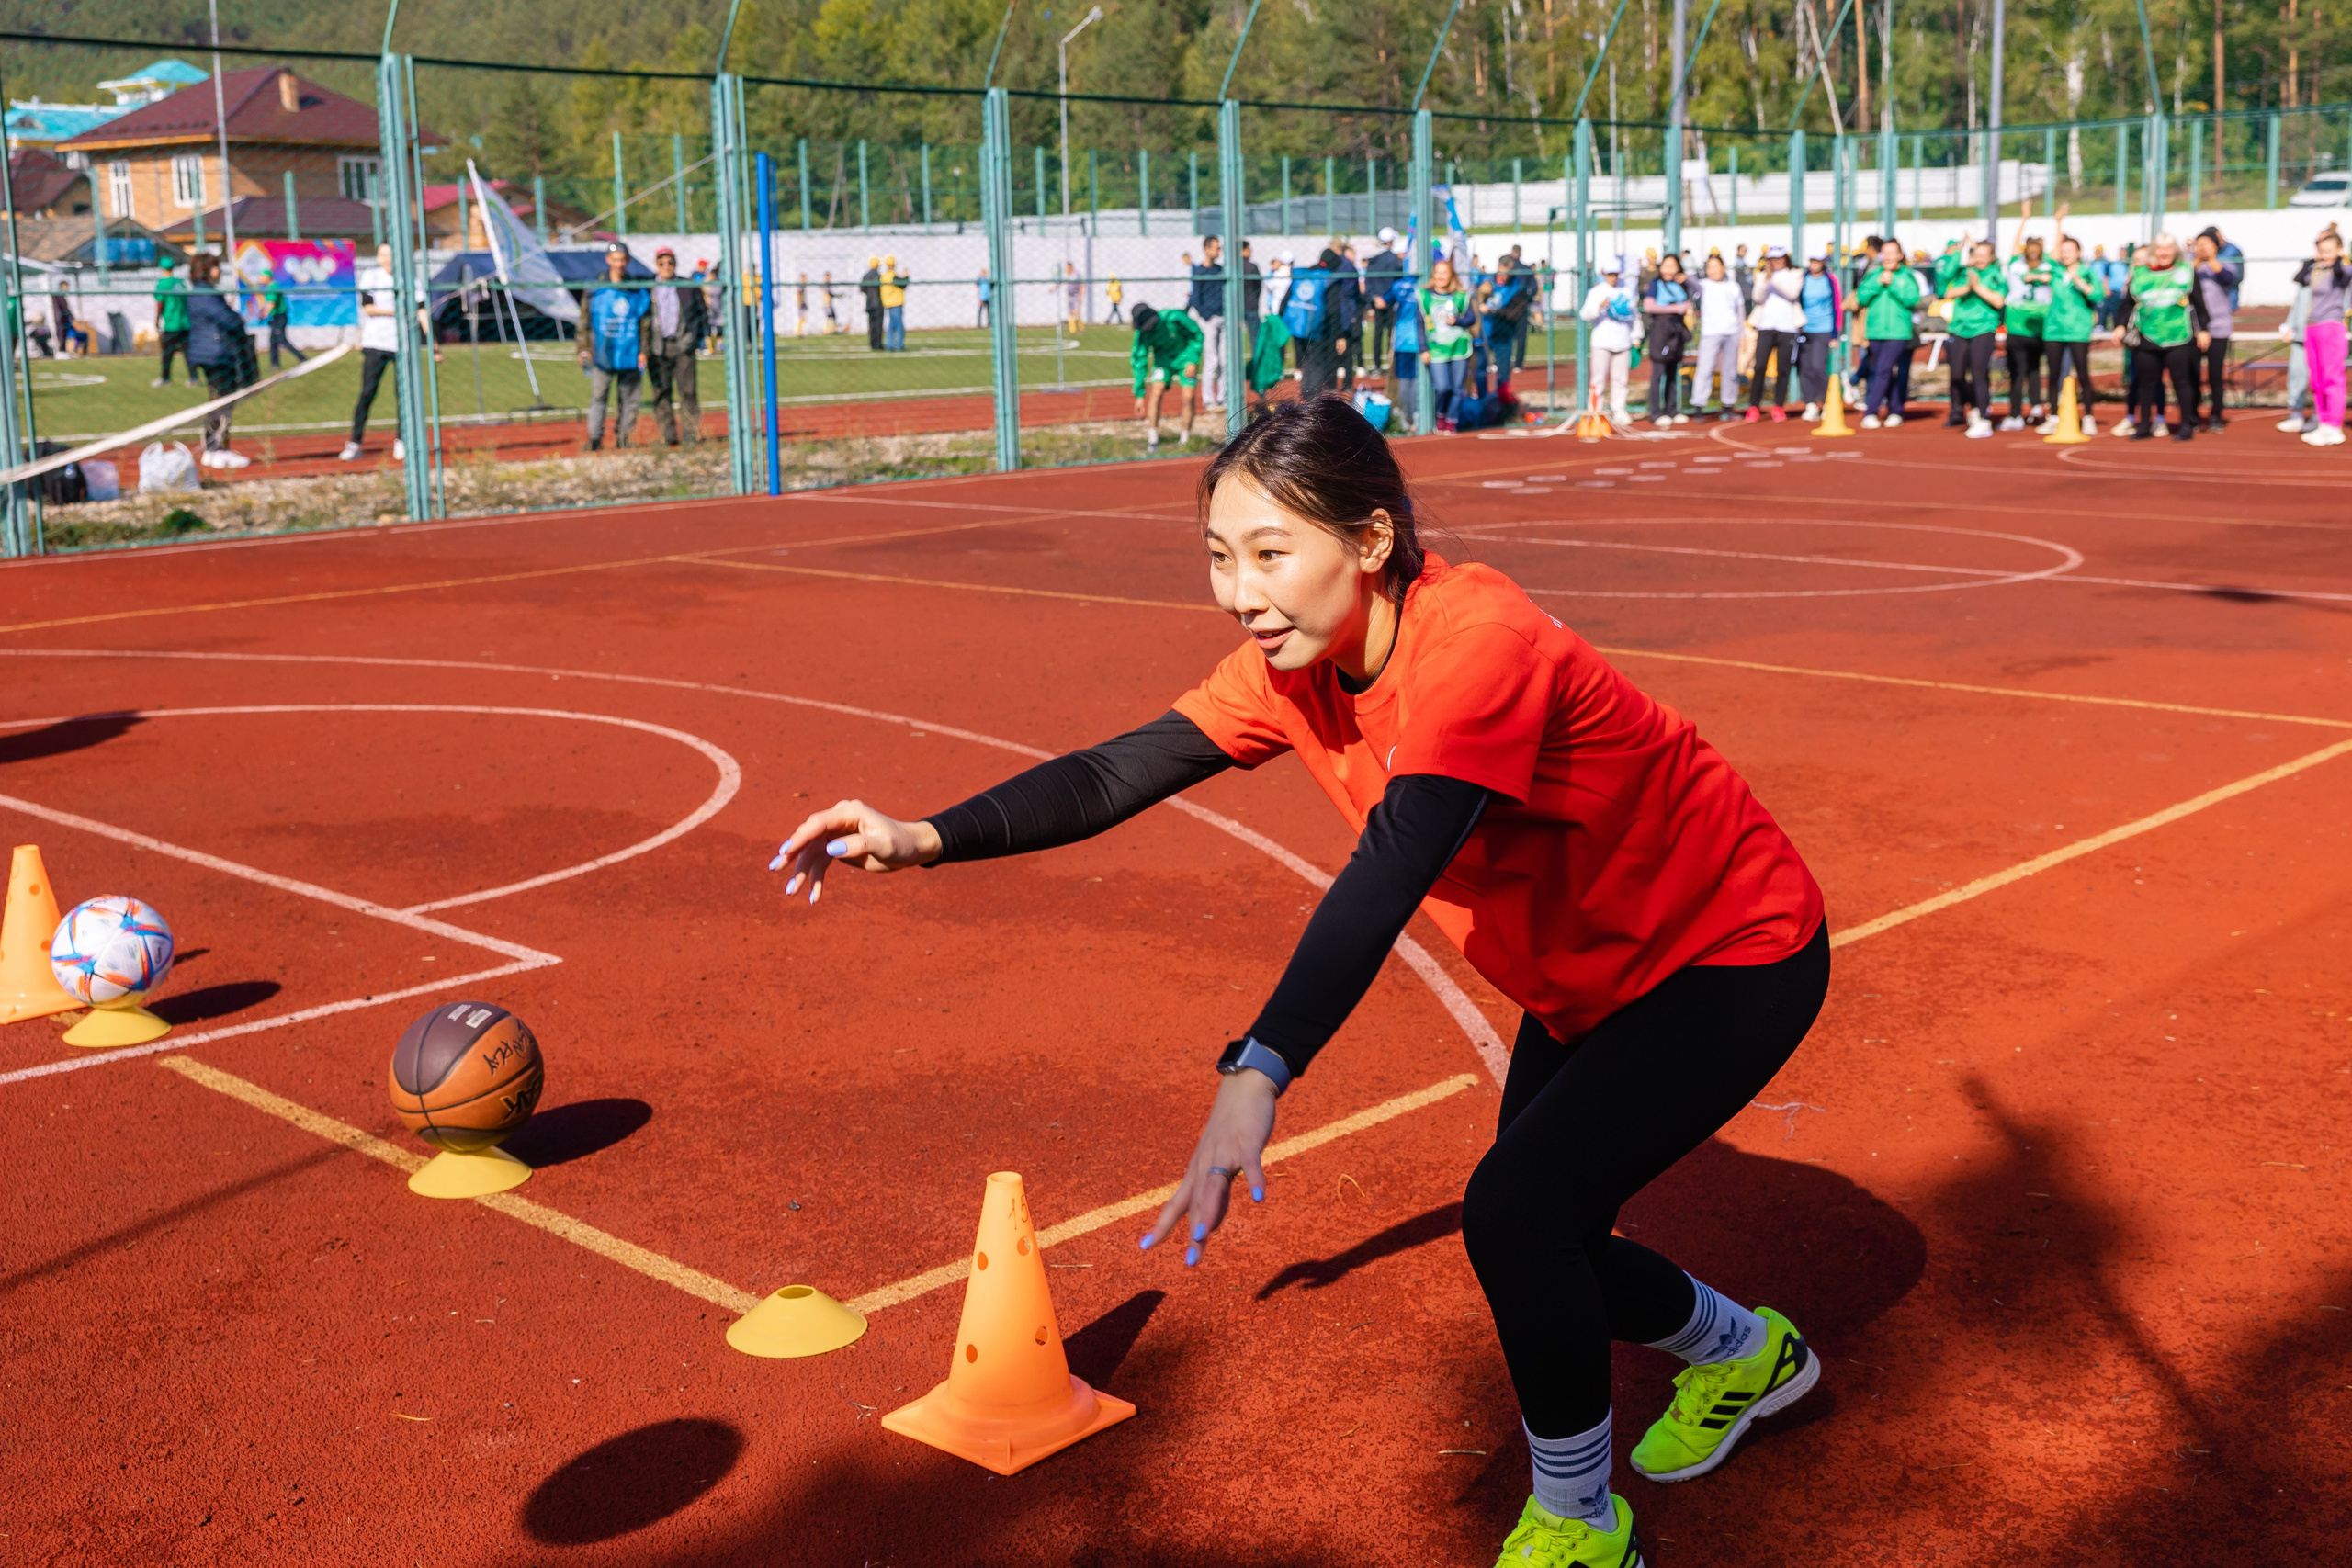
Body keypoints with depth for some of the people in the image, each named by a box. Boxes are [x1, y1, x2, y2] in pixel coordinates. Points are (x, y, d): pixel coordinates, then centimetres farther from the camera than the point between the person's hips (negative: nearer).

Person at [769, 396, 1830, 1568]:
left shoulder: (1474, 640, -35)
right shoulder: (1299, 660, -10)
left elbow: (1388, 876, -48)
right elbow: (1119, 773, -13)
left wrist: (1258, 1074, -59)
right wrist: (923, 840, -26)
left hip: (1733, 956, -8)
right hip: (1586, 978, 9)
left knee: (1516, 1210, -21)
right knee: (1538, 1254, 14)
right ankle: (1748, 1355, 45)